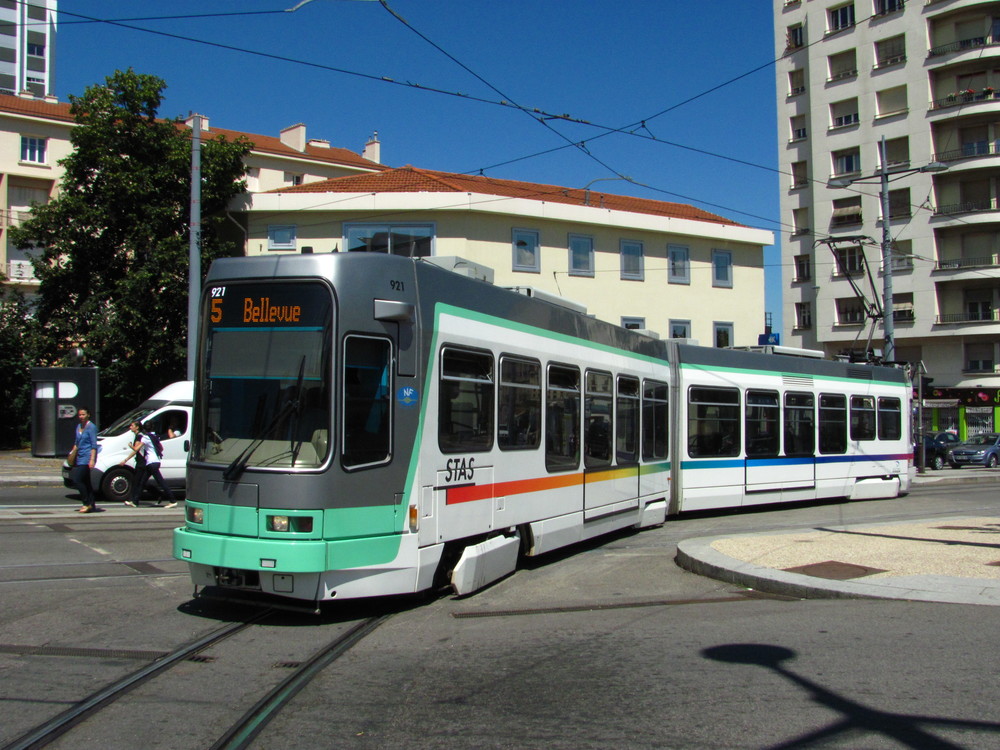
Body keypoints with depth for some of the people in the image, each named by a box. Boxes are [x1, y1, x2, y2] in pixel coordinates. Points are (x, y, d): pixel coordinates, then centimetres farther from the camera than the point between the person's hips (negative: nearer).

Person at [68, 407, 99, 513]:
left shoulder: (91, 427, -9)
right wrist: (72, 453, 15)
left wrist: (92, 460, -19)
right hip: (80, 458, 8)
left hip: (87, 458, -8)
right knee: (86, 481, 8)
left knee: (77, 480, -14)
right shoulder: (78, 427, 16)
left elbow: (94, 445, -13)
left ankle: (87, 503, -7)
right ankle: (92, 505, 11)